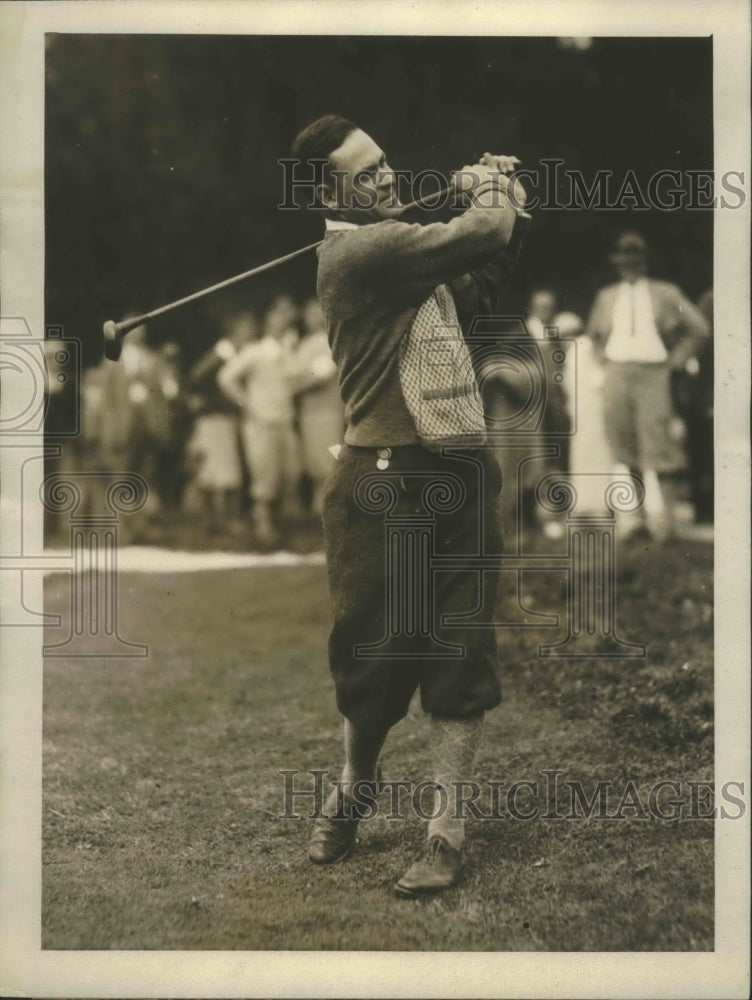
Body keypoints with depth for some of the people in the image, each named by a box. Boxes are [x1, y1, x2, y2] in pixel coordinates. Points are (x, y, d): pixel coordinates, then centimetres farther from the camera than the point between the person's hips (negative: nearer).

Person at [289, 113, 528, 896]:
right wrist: (489, 190, 5)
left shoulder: (402, 244, 14)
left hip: (460, 475, 7)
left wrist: (494, 201, 13)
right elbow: (479, 234, -18)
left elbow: (480, 292, 25)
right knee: (375, 651, 6)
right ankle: (353, 788, 31)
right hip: (386, 483, -7)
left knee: (461, 653, 2)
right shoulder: (355, 251, -13)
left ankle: (447, 831, 7)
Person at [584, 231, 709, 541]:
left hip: (653, 374, -3)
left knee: (655, 447, -7)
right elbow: (592, 333, 31)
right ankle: (627, 512, 7)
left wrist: (677, 358, 2)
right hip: (617, 373, 3)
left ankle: (659, 516, -5)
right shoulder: (607, 297, 15)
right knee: (620, 444, 2)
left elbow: (699, 328, 6)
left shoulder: (665, 294, 4)